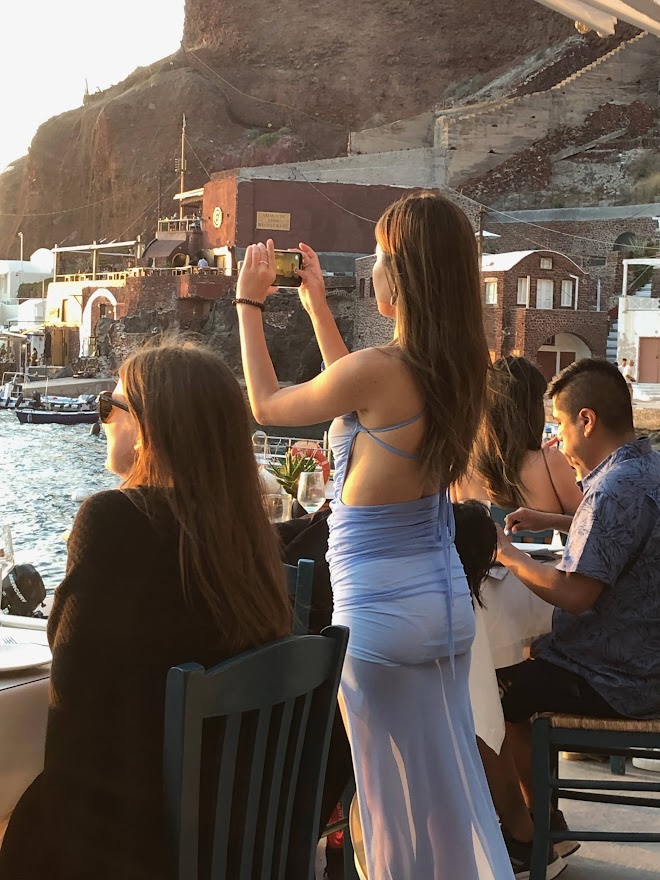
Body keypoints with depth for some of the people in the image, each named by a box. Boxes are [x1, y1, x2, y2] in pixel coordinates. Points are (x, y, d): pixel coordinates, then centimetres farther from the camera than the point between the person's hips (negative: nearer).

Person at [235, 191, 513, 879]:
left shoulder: (377, 368, -21)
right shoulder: (463, 366, 1)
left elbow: (266, 405, -4)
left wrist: (249, 304, 7)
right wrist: (317, 304, 23)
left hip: (379, 610, -7)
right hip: (450, 600, 7)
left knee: (397, 798, 7)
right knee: (453, 782, 18)